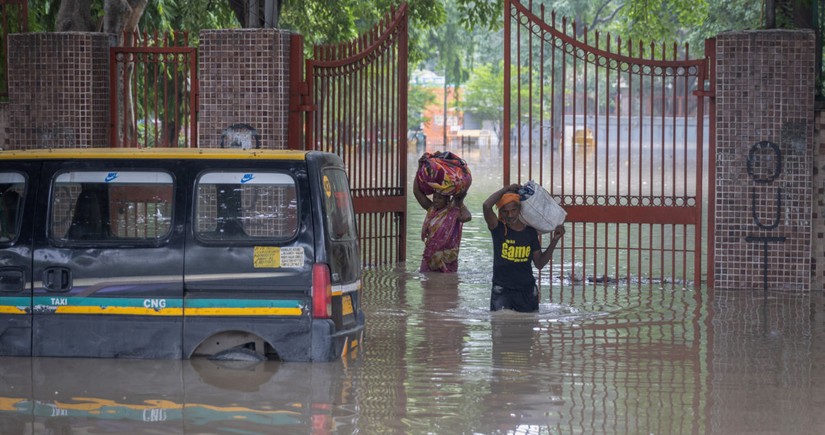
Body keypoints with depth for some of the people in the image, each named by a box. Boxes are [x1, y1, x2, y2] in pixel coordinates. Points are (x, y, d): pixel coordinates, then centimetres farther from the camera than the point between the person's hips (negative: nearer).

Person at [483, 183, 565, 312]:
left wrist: (554, 241, 1)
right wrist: (507, 188, -10)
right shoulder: (498, 229, -4)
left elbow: (539, 263, 9)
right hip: (502, 290, -3)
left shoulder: (530, 231, 5)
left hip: (527, 291, 3)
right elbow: (487, 206, -24)